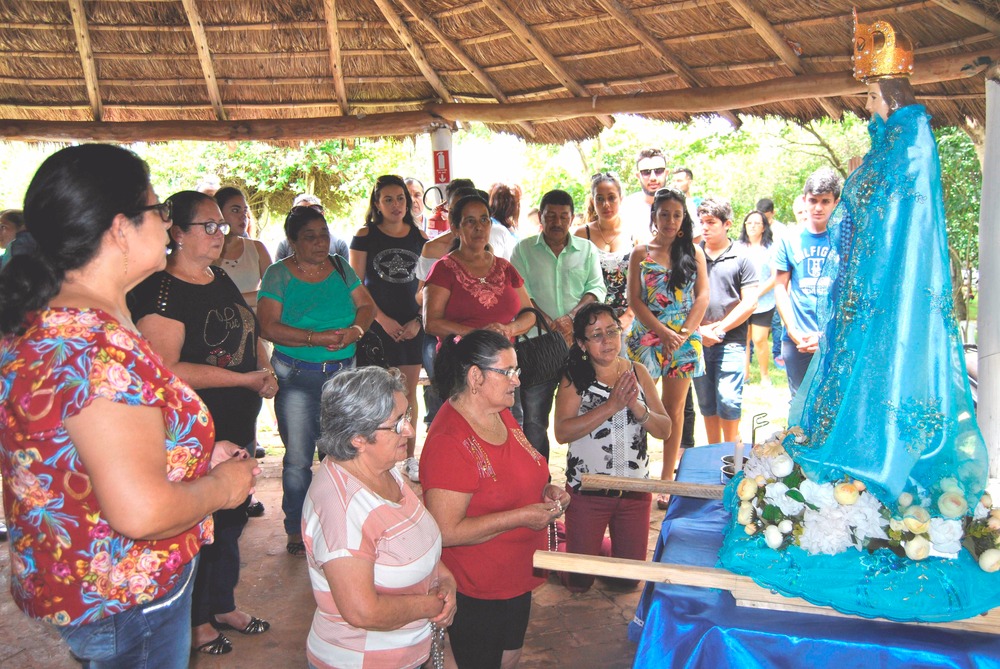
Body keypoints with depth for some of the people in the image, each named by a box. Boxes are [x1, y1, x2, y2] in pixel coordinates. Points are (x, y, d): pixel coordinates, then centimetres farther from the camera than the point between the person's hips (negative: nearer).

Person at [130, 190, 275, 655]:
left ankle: (224, 605, 38)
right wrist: (243, 378, -23)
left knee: (232, 518, 19)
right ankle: (197, 622, 28)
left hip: (239, 424, 8)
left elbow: (249, 334, 22)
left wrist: (265, 370, 1)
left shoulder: (222, 280, 9)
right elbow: (165, 370, -26)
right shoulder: (160, 292, -18)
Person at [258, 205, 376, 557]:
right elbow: (269, 327, -11)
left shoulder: (341, 268, 9)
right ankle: (296, 529, 17)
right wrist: (316, 338, -20)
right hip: (296, 376, -3)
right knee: (298, 457, 1)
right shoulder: (278, 274, -3)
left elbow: (367, 306, 8)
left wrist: (356, 330, -13)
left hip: (343, 372, 3)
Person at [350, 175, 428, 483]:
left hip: (412, 325, 3)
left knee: (409, 392, 8)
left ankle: (409, 457, 18)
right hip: (378, 324, -3)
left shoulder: (419, 237, 8)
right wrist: (383, 319, -10)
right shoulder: (365, 235, -1)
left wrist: (417, 320, -2)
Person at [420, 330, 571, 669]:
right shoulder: (449, 441, -27)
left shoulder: (502, 415, 1)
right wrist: (522, 517, -27)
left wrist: (545, 491, -3)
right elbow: (445, 531, -29)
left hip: (518, 576, 9)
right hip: (475, 591, -8)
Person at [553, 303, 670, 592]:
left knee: (629, 577, 14)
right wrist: (612, 406, -28)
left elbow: (665, 430, -2)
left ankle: (605, 546, 41)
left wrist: (636, 407, -22)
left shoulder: (637, 373, 0)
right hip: (587, 490, -3)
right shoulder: (575, 378, -10)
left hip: (635, 489, 3)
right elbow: (562, 432, -23)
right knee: (579, 582, 9)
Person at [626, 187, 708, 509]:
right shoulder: (641, 253, 4)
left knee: (674, 408, 5)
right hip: (646, 337, -1)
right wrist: (664, 333, -12)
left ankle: (667, 478, 13)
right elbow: (634, 300, -3)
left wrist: (683, 334, -10)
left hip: (685, 340, 1)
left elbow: (702, 296, 3)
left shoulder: (694, 252, 8)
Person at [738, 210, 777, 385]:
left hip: (763, 303, -2)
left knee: (759, 339, -4)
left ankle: (765, 375, 12)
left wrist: (757, 294, -11)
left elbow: (775, 277, -5)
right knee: (743, 338, 5)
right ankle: (745, 371, 21)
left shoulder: (770, 248, -1)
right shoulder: (738, 247, 6)